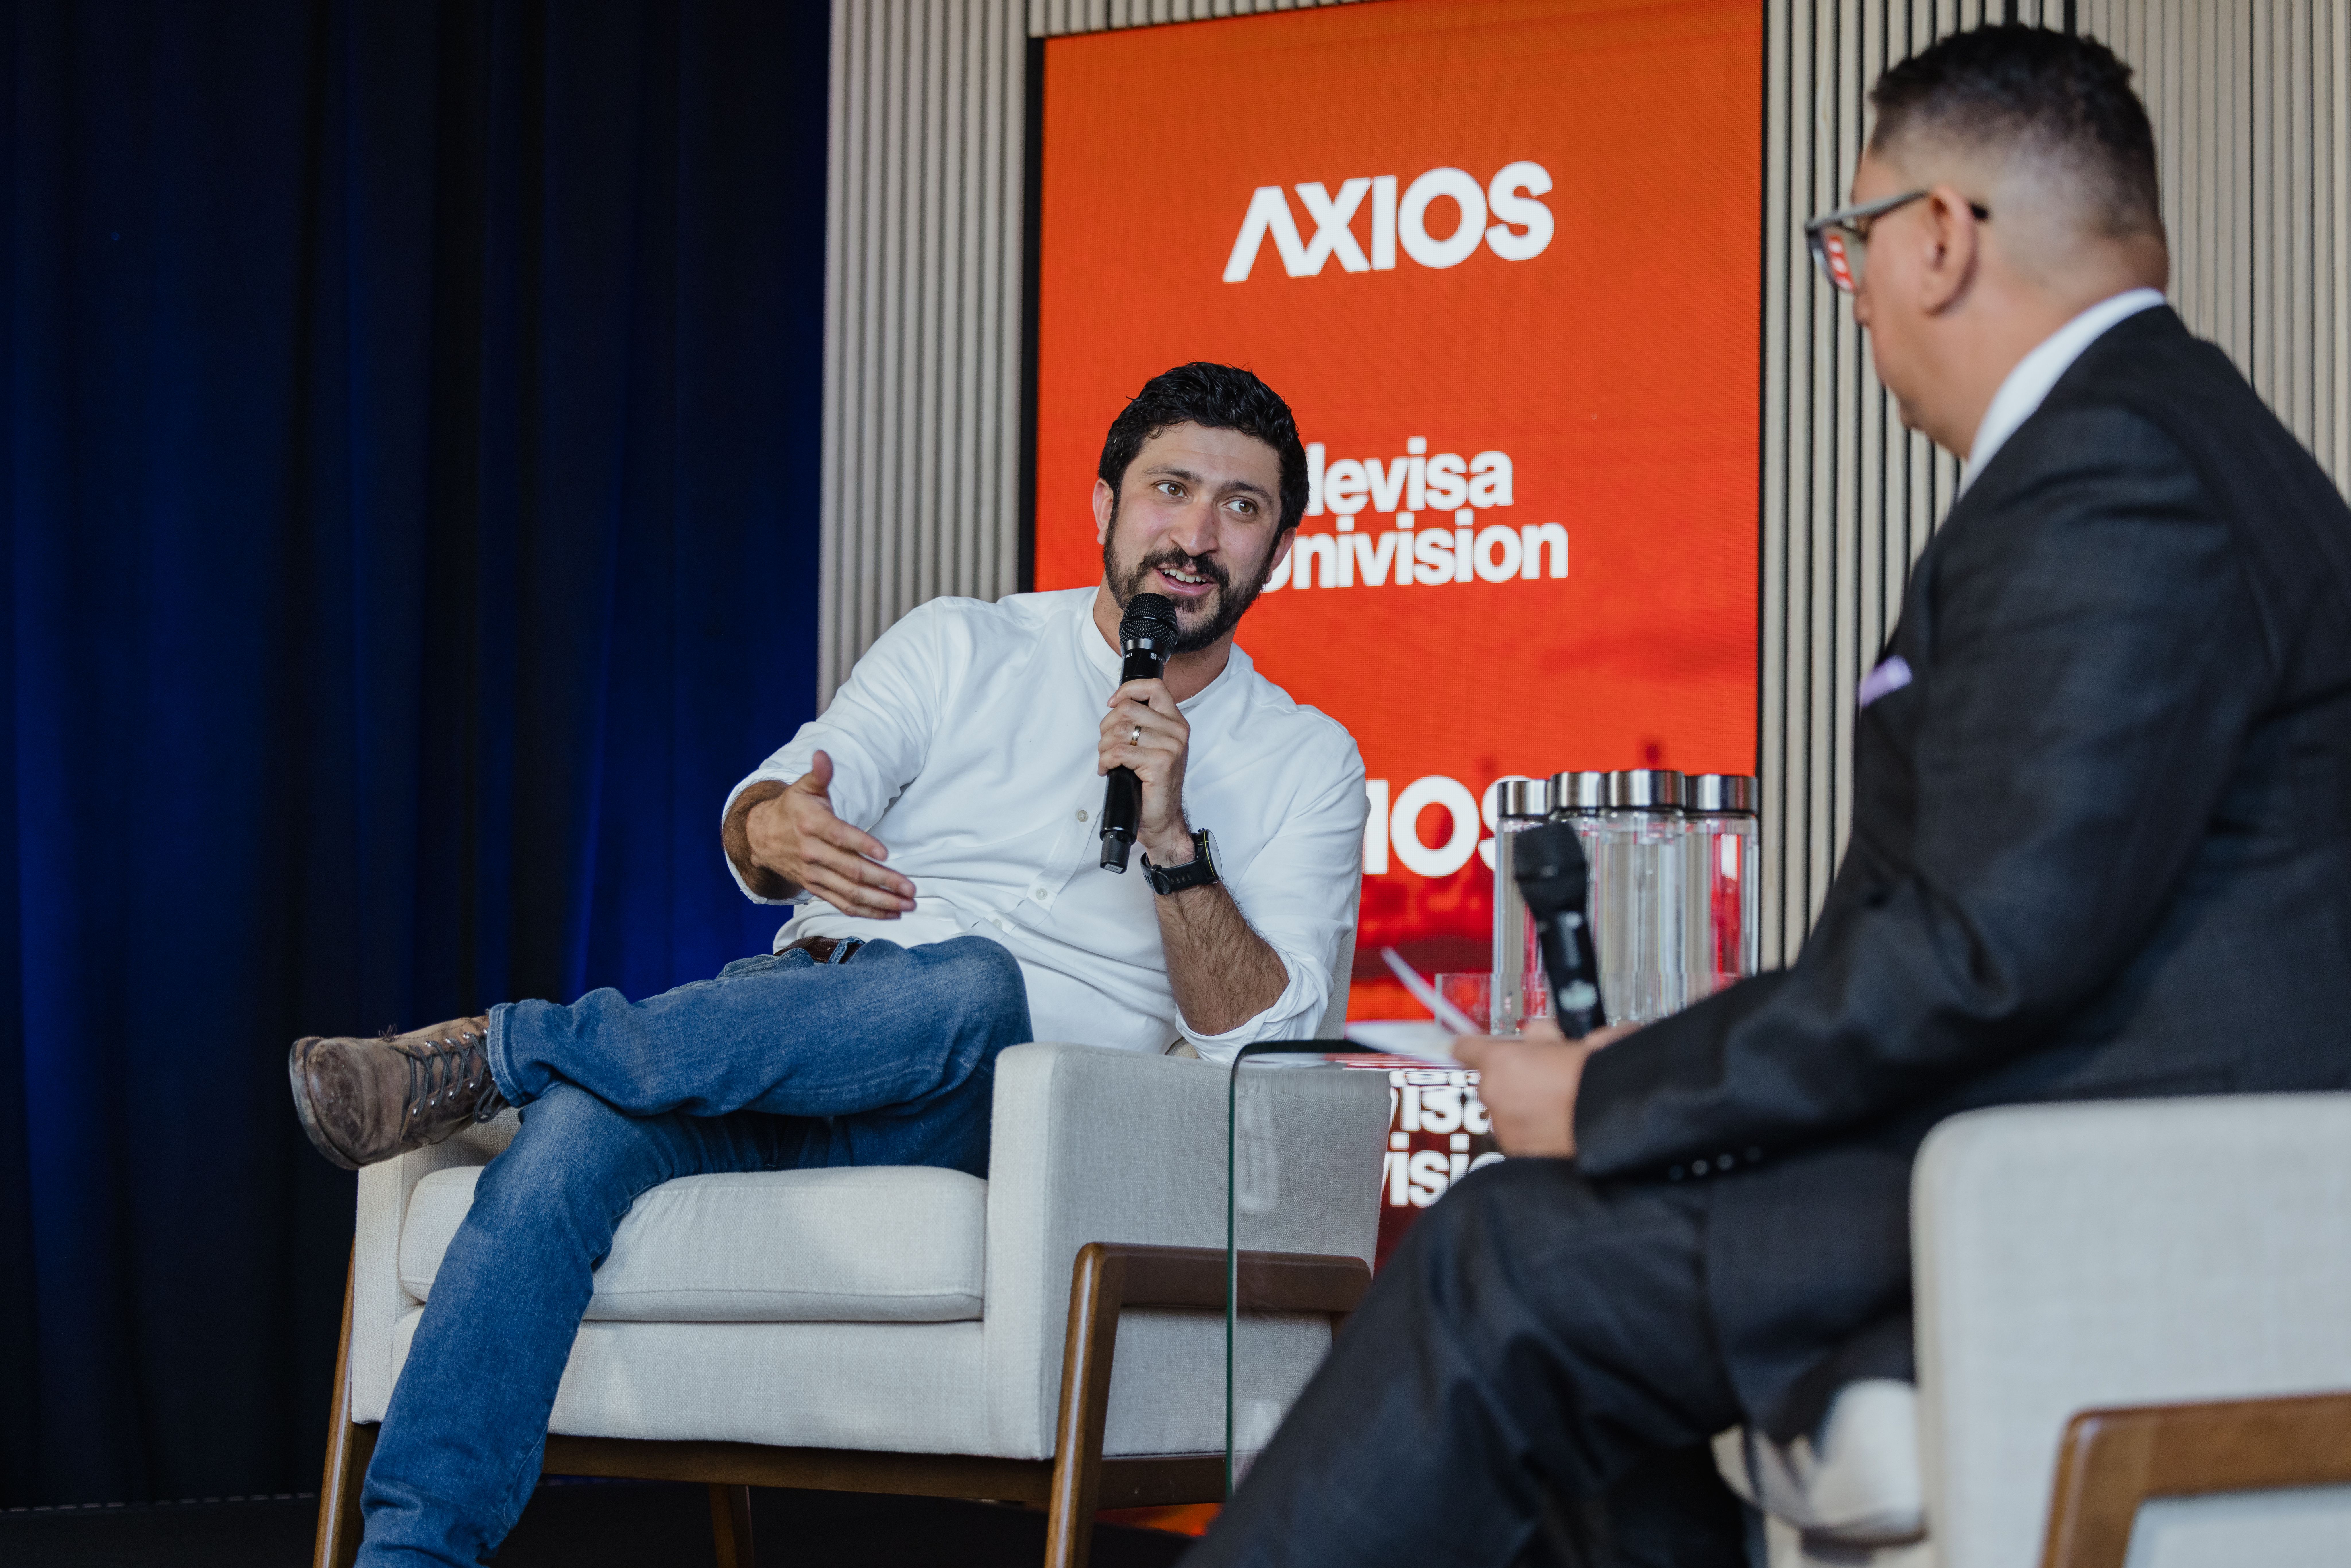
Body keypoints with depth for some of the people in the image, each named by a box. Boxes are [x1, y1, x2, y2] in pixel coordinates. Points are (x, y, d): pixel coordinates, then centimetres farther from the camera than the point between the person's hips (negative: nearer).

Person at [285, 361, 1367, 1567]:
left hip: (987, 1107, -1)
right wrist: (778, 834, -22)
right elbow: (757, 825, 3)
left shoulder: (1305, 763, 13)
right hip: (808, 1010, 2)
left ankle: (500, 1050, -30)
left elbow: (1258, 1034, 0)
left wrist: (1170, 839, -14)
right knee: (574, 1131, -31)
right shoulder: (960, 645, 17)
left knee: (973, 986, -38)